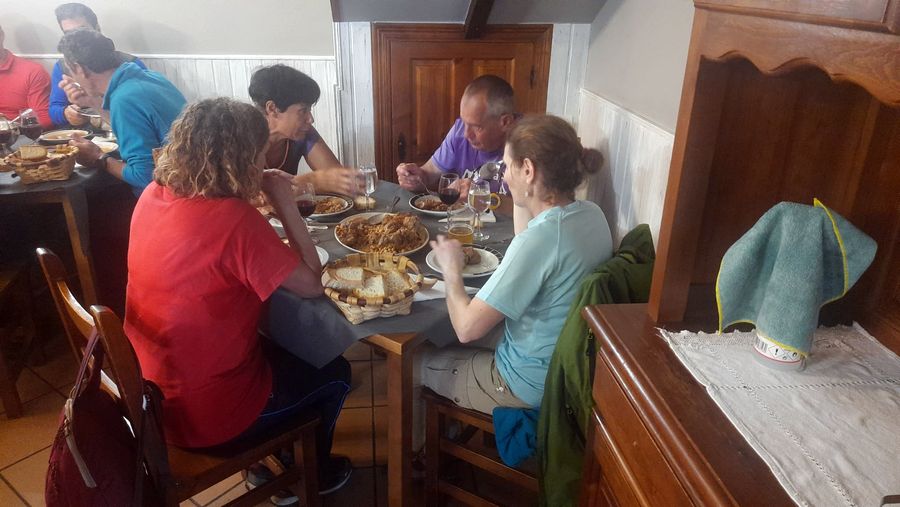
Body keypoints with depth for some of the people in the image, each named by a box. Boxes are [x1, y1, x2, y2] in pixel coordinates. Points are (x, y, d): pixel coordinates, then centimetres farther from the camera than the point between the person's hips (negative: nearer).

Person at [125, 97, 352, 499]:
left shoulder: (154, 195, -6)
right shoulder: (236, 219, -30)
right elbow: (311, 285, -20)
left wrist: (257, 189, 1)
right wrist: (285, 204, -15)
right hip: (207, 414, -7)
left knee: (288, 350, 31)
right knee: (334, 375, 18)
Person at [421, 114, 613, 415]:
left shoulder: (540, 237, -33)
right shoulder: (592, 214, -7)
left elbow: (467, 328, -28)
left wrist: (452, 272, -10)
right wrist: (521, 205, 1)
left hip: (531, 387, -8)